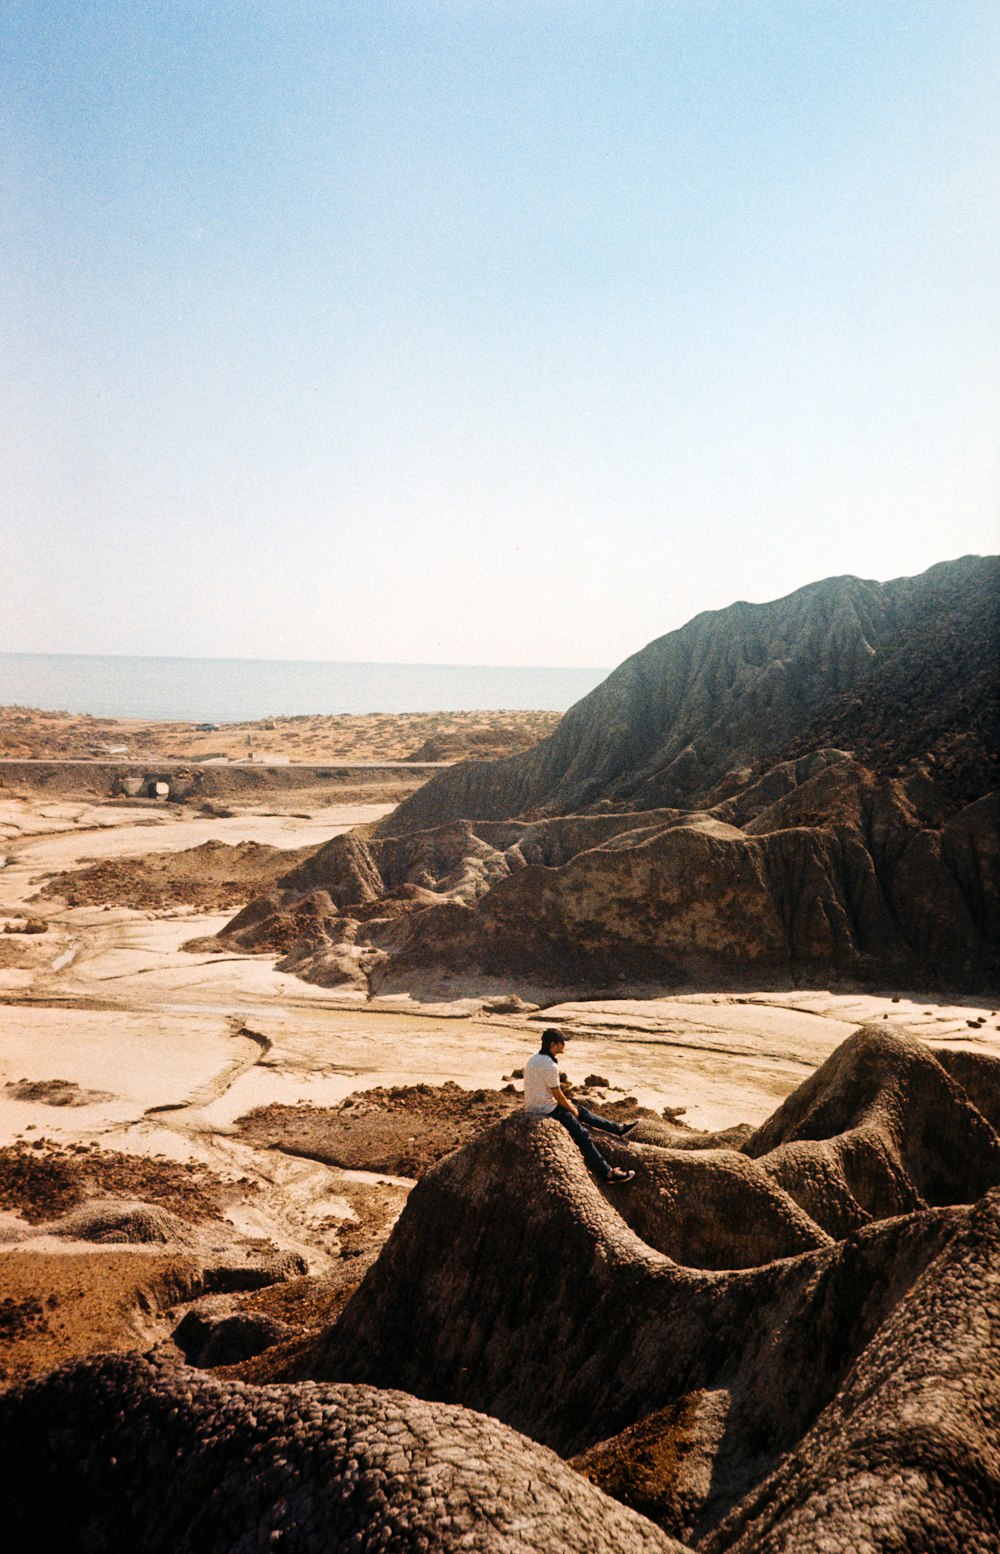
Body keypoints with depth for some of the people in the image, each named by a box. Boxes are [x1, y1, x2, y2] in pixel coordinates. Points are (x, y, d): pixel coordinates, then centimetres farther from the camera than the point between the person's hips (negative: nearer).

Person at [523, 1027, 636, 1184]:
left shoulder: (533, 1059, 6)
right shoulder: (550, 1065, -24)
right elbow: (557, 1094, -18)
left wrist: (566, 1102, 16)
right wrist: (571, 1109, -1)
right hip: (546, 1111, -10)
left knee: (582, 1111, 20)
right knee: (582, 1134, -11)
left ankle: (618, 1128, 30)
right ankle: (606, 1172, -13)